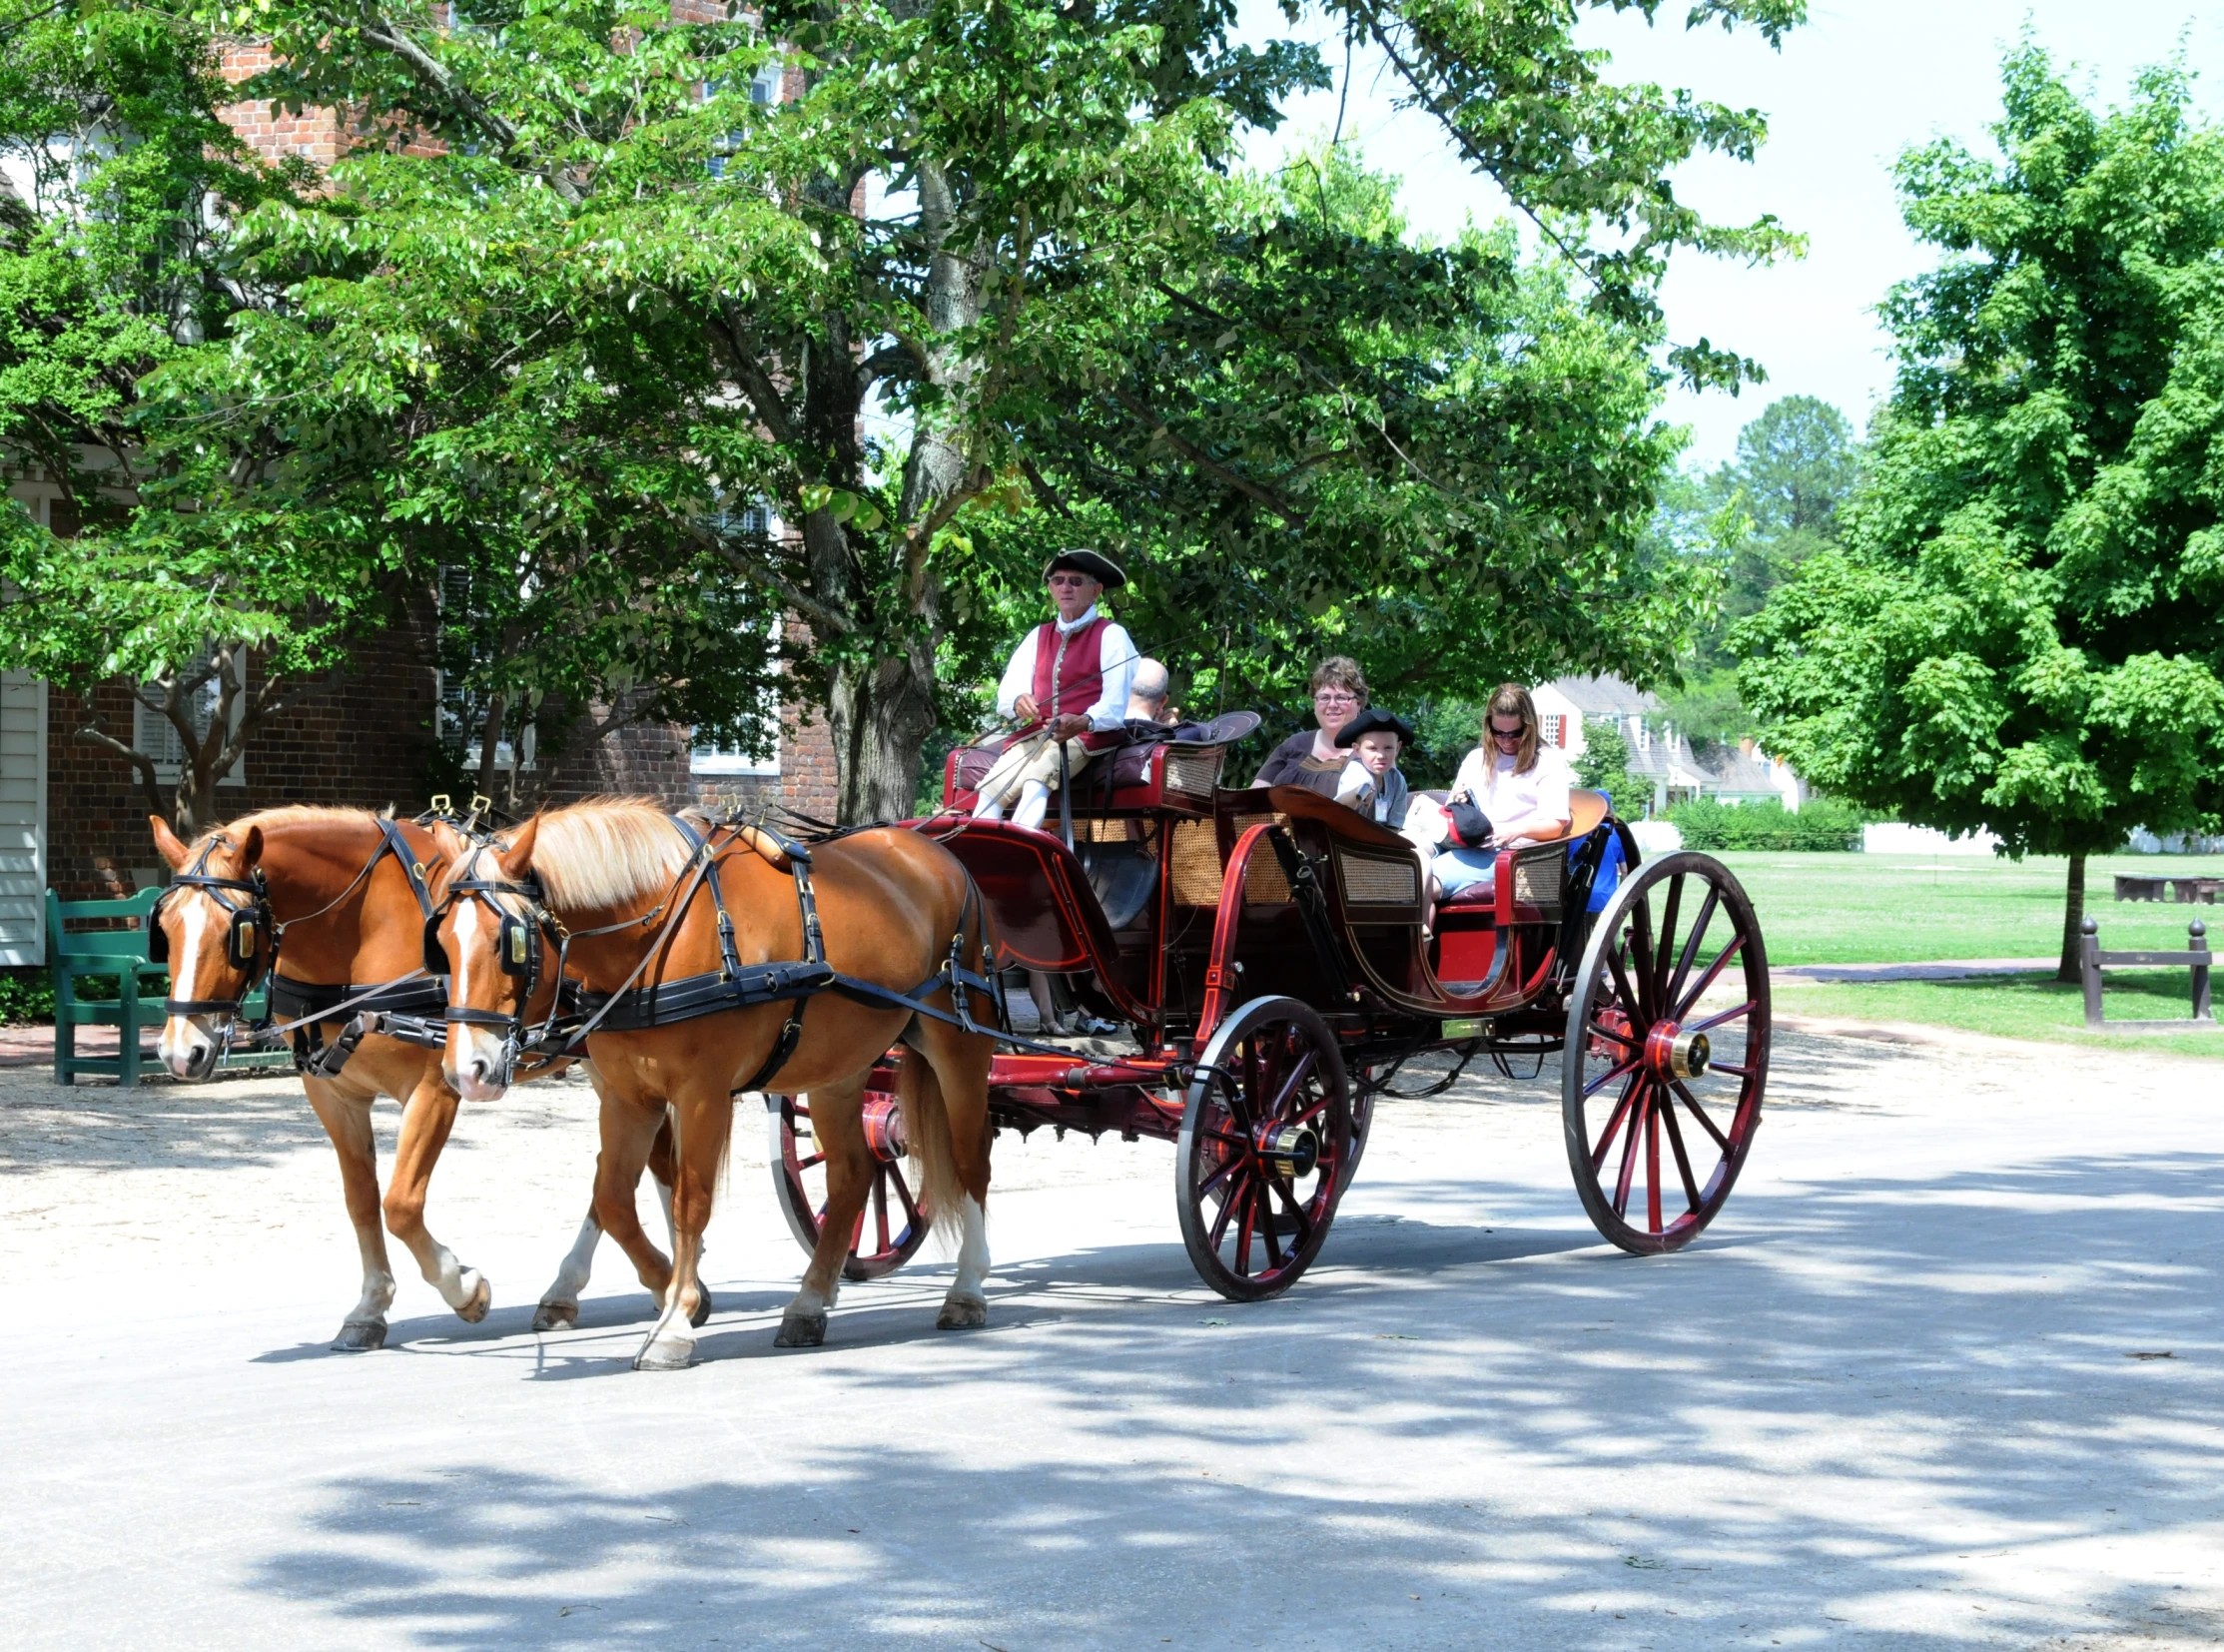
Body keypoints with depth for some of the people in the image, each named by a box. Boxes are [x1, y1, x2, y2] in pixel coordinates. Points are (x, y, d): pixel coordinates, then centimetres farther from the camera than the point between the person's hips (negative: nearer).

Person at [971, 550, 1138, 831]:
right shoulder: (1038, 636, 20)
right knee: (992, 788, -24)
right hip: (1036, 733, 5)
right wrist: (1018, 702, -17)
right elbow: (1007, 692, 10)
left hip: (1089, 735, -5)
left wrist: (1083, 722, -31)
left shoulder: (1111, 635, 3)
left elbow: (1116, 702, -10)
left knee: (1037, 779, -36)